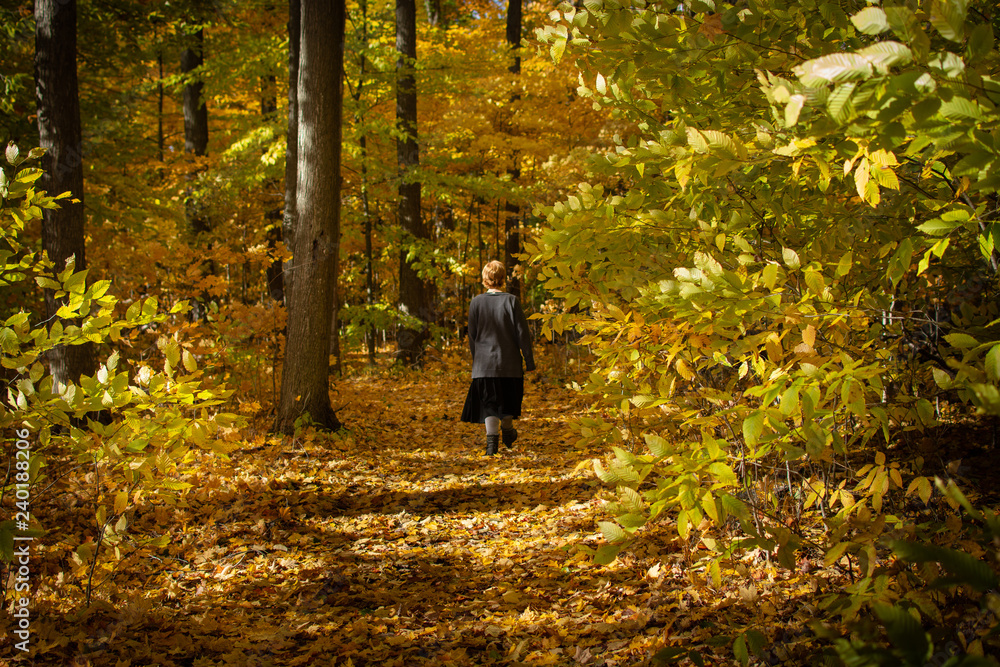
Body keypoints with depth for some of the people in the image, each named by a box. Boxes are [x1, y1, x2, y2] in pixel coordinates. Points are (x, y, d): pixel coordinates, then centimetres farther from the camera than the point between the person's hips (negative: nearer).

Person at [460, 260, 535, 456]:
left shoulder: (476, 303, -4)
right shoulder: (511, 301, -8)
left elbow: (472, 336, 3)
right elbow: (522, 333, -6)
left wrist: (476, 358, 17)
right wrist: (529, 360, 1)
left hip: (484, 363, 0)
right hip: (509, 362, 0)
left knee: (489, 403, 3)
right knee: (508, 399, 18)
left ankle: (492, 439, -12)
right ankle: (507, 433, 35)